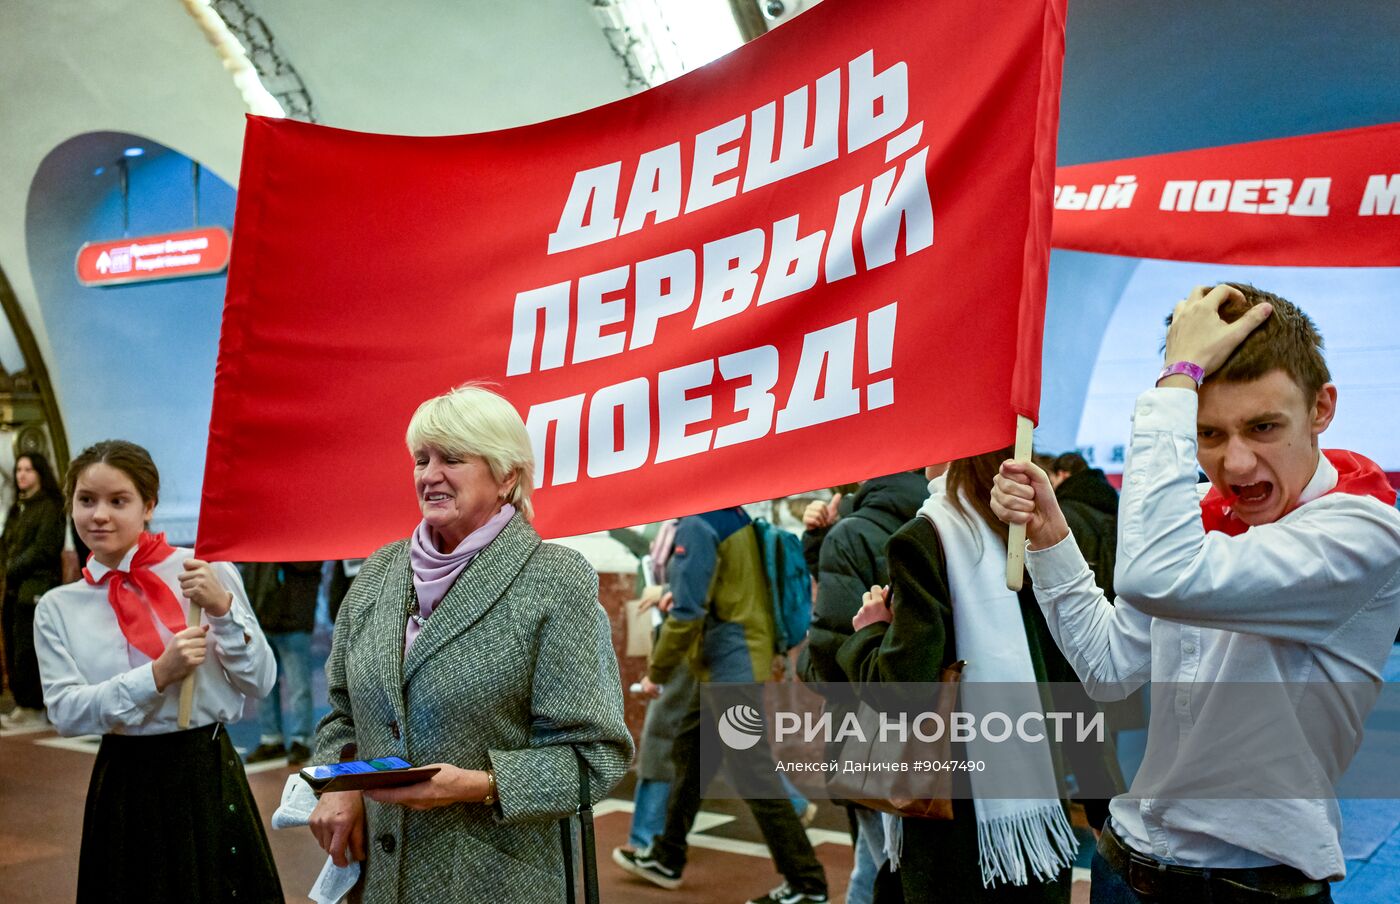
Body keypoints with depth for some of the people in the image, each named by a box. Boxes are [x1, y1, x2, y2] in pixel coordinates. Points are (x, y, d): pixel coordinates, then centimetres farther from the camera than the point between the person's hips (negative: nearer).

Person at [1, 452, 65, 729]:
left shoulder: (50, 507, -5)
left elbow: (44, 548, -12)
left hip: (37, 587, -8)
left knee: (27, 650, -9)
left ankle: (34, 710, -4)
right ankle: (22, 705, 13)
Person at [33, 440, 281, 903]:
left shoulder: (207, 571, -5)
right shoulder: (57, 608, 3)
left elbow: (259, 683, -3)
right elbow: (64, 711, -7)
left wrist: (223, 609, -18)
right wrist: (158, 675, -19)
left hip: (208, 776, -1)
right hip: (125, 783, 2)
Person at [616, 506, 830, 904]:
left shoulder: (697, 524, -17)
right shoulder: (735, 515, 9)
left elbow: (687, 613, -20)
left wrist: (657, 672, -9)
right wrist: (677, 591, 11)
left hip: (731, 669, -10)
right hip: (730, 666, 10)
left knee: (753, 776, -4)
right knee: (688, 755, 20)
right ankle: (665, 858, 33)